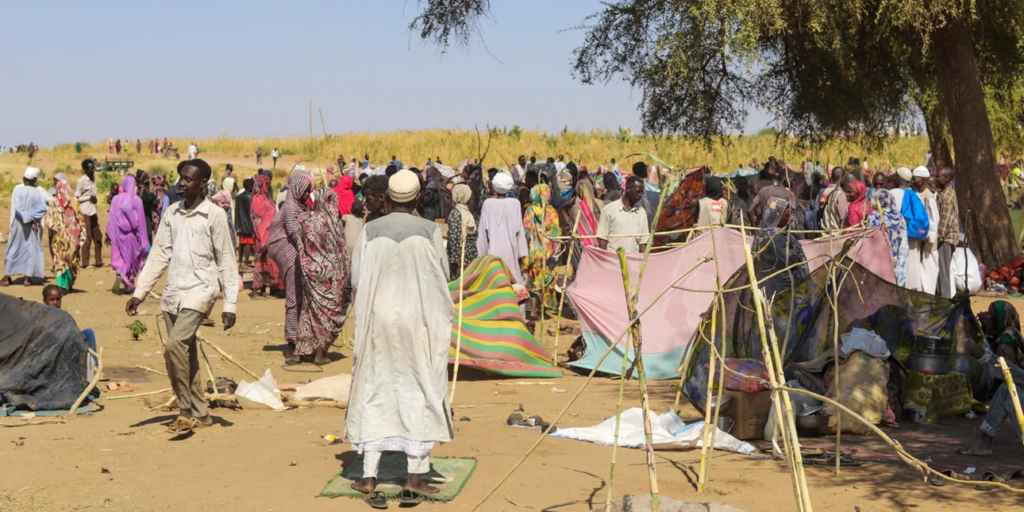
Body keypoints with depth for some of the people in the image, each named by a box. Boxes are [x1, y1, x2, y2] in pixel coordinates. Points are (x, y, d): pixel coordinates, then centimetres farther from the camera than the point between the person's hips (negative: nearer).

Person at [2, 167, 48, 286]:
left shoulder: (17, 189, -9)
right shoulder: (37, 192, -11)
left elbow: (17, 207, -15)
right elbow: (43, 208, -18)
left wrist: (28, 219, -11)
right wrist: (32, 219, -12)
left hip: (18, 224, 1)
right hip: (33, 227, -1)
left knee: (13, 249, 12)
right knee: (32, 250, 8)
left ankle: (7, 277, 13)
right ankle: (28, 277, 3)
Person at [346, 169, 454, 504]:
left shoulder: (370, 232, -3)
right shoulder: (430, 231, -6)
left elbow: (356, 285, -1)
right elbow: (443, 278, 2)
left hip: (377, 321, 1)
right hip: (419, 322, -1)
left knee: (375, 395, 9)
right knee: (420, 394, 9)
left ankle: (369, 477, 7)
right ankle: (415, 477, 8)